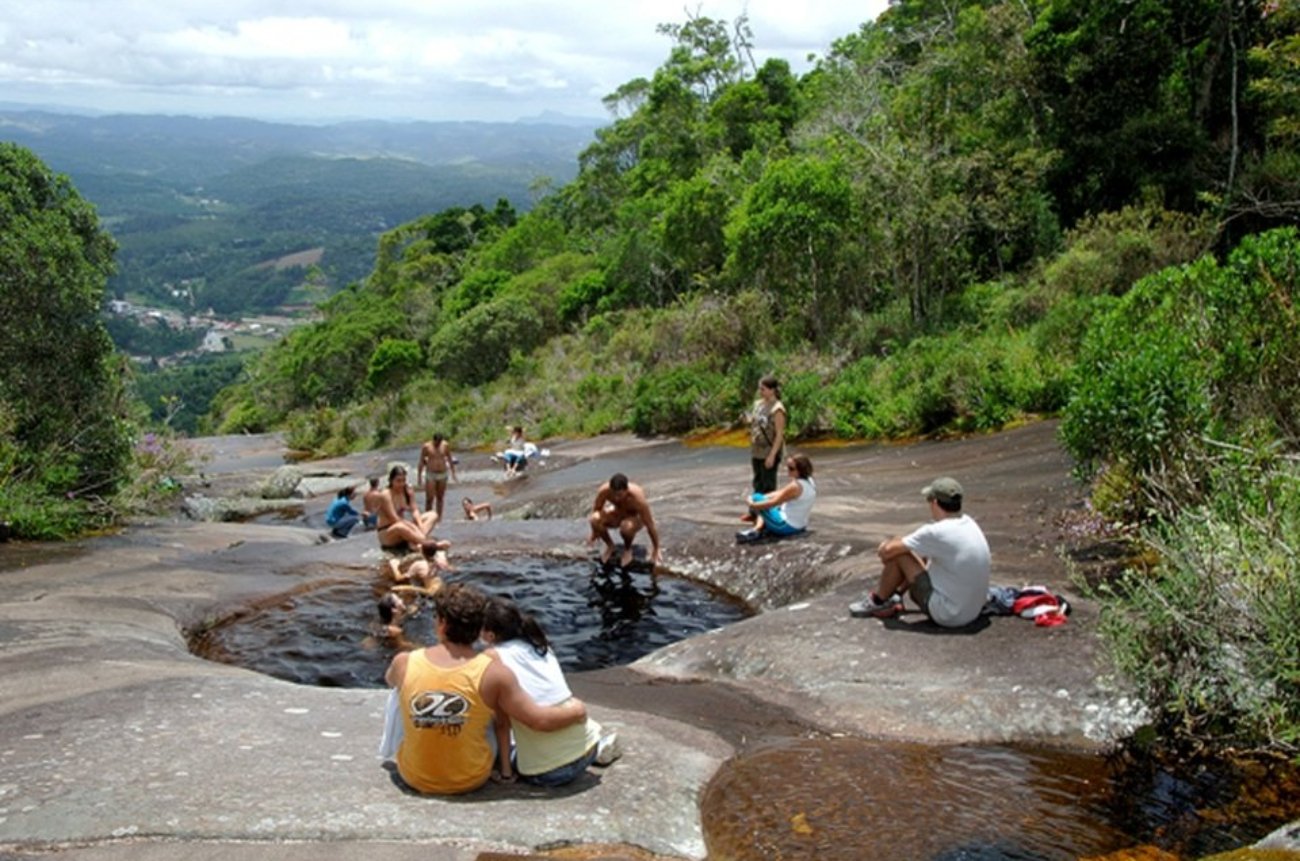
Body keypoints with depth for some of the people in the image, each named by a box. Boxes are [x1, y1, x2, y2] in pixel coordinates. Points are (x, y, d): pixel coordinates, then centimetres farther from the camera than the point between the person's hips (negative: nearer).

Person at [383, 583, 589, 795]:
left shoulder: (404, 664, -15)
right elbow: (541, 721, -18)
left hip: (413, 777, 1)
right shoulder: (492, 674, -21)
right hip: (471, 781, -1)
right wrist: (576, 712, 2)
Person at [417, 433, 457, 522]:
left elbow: (450, 459, 11)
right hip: (430, 475, -3)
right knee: (429, 498, -7)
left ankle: (439, 518, 13)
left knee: (440, 498, 7)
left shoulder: (446, 445, 0)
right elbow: (421, 462, -1)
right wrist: (419, 476, -2)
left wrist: (453, 473, 12)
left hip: (443, 474, 3)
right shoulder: (426, 447, -7)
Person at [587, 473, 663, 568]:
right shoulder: (604, 491, -29)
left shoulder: (638, 498, -37)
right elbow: (596, 508, -8)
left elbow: (650, 525, -26)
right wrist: (595, 533, 5)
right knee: (595, 519, -29)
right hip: (617, 513, 3)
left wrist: (656, 550, -16)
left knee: (626, 526, -40)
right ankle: (609, 546, 0)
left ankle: (627, 549, -5)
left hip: (635, 517, -3)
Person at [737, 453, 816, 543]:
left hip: (785, 527, -10)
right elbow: (781, 493, 11)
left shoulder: (795, 486, -23)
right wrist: (764, 497, 7)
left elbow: (772, 503, -18)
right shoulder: (810, 482, 5)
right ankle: (758, 528, 4)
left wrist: (753, 505, -6)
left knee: (756, 498, -5)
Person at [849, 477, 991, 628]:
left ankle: (878, 602, 17)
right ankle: (896, 594, 33)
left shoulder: (937, 532, -22)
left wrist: (885, 546, 9)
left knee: (897, 554, -4)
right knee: (923, 552, 19)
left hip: (947, 616, -8)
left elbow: (888, 551, -13)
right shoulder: (970, 524, 3)